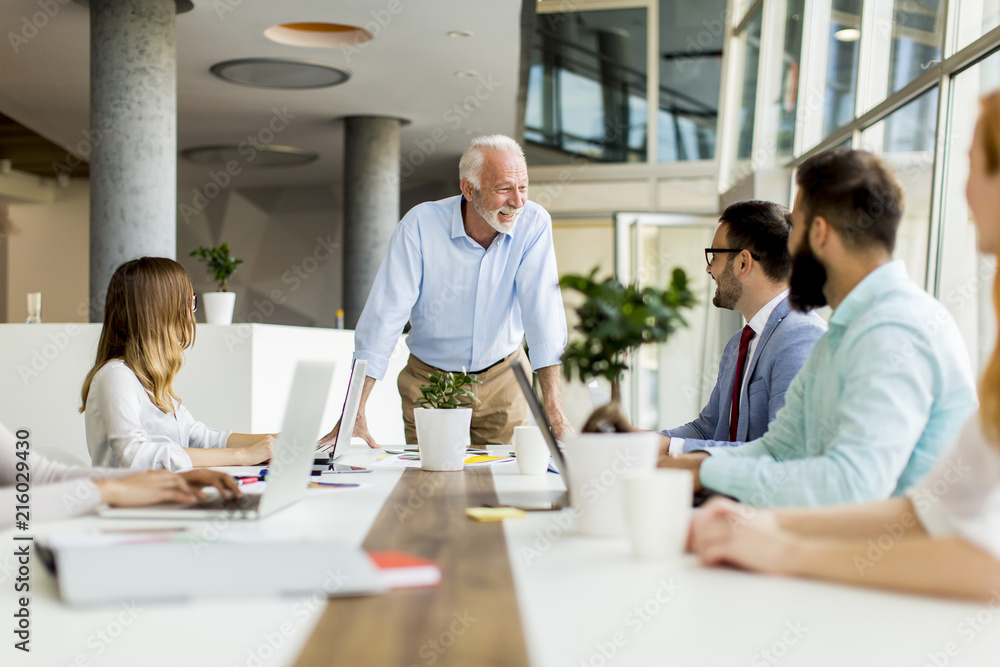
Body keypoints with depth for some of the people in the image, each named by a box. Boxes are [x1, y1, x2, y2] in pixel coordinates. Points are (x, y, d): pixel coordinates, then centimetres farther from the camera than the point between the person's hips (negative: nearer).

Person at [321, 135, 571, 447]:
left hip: (502, 378, 1)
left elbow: (543, 312, -22)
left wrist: (554, 411, -32)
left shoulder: (534, 224, -16)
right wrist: (354, 413, -29)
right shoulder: (420, 225, -20)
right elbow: (385, 315, -22)